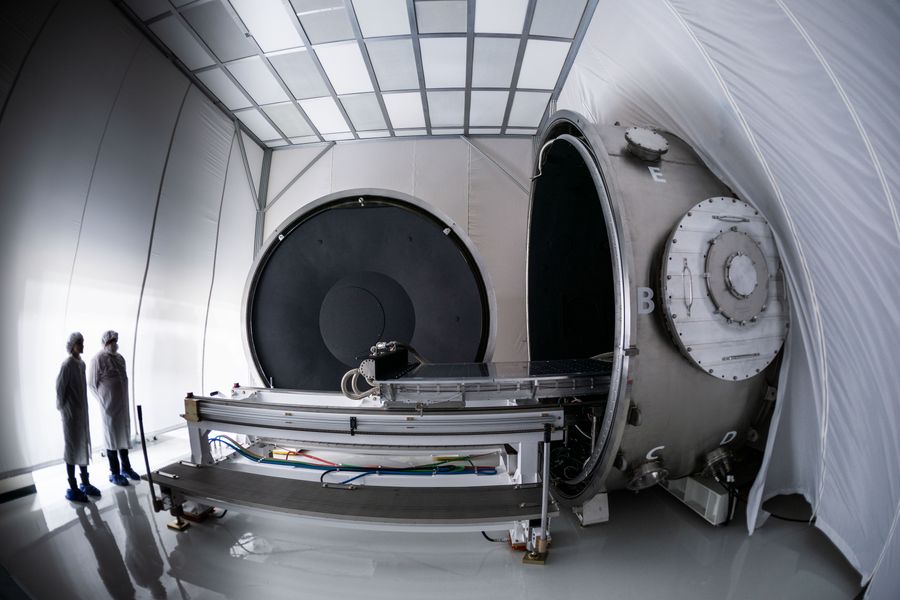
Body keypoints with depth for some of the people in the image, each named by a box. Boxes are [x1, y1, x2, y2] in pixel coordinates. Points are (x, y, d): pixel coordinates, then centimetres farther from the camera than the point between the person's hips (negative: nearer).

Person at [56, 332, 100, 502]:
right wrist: (62, 408, -7)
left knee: (84, 446, 14)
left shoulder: (82, 363, 8)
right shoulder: (67, 365, -17)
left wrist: (82, 408, 13)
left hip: (82, 412, 8)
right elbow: (59, 388, -15)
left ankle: (85, 483, 26)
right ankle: (73, 489, 12)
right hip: (71, 414, -8)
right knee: (72, 448, 1)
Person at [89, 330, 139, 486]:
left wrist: (124, 399, 13)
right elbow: (92, 384, -9)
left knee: (125, 434, 14)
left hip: (123, 403, 7)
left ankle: (126, 468, 27)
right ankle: (114, 473, 15)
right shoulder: (98, 359, -11)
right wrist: (104, 401, -7)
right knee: (112, 436, 3)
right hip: (109, 405, -7)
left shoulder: (120, 358, 9)